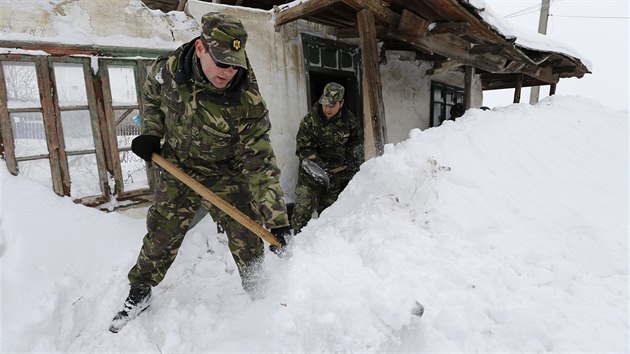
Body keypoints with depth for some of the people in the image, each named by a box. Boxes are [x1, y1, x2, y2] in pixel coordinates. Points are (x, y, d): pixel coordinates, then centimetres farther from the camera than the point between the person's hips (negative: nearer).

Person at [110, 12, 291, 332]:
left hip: (227, 175, -2)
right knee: (161, 235, 11)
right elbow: (151, 97, 8)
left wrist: (277, 219, -33)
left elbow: (260, 164, -29)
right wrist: (151, 133, -5)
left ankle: (258, 295, 26)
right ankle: (139, 293, 36)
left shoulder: (247, 101, -28)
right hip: (176, 169, 2)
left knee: (247, 239, 0)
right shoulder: (168, 69, -18)